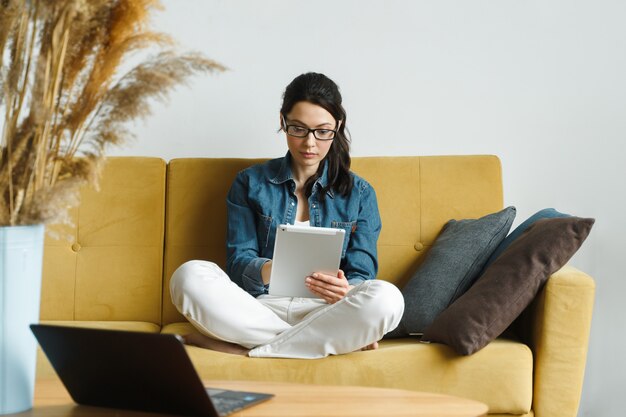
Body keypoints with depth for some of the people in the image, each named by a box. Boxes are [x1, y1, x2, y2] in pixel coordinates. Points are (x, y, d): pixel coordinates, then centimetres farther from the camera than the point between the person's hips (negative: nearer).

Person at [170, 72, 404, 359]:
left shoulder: (359, 194, 10)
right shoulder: (250, 183, 10)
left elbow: (362, 274, 4)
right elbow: (238, 262, 3)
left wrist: (344, 292, -22)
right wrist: (267, 270, -22)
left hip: (326, 311, 0)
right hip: (259, 308, 1)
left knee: (386, 298, -33)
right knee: (189, 276, -29)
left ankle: (246, 348, -23)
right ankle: (336, 340, -24)